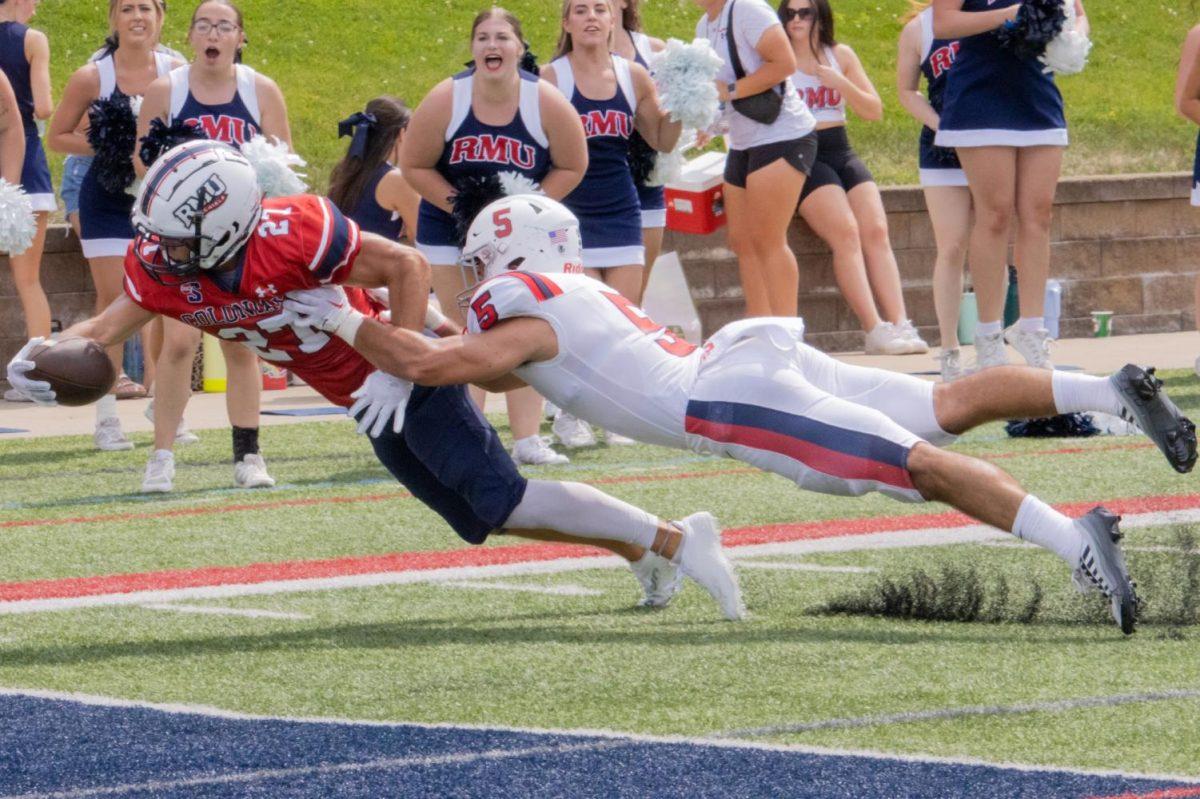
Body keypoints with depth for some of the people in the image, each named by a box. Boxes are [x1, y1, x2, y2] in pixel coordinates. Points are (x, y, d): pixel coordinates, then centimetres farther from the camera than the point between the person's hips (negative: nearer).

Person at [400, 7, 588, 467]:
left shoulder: (548, 104, -18)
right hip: (453, 228, 0)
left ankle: (527, 440, 3)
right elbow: (414, 166, -9)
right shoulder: (444, 101, -19)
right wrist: (459, 206, -17)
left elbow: (571, 167, -6)